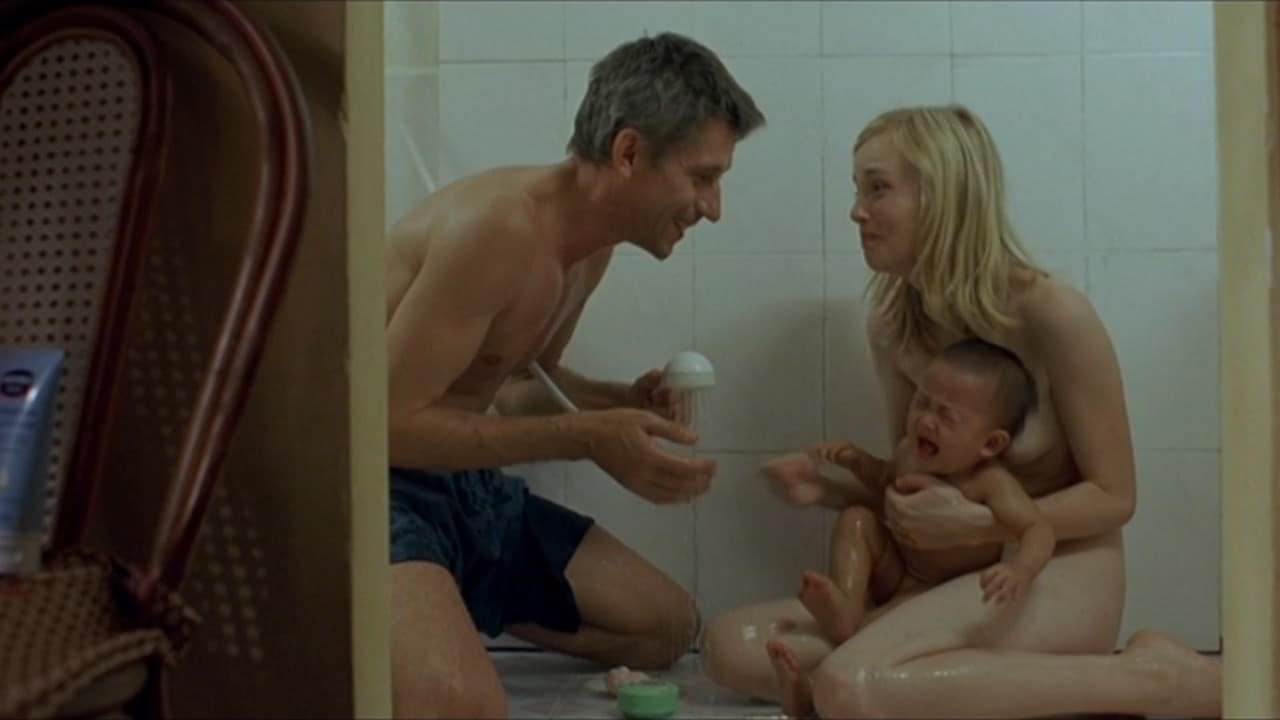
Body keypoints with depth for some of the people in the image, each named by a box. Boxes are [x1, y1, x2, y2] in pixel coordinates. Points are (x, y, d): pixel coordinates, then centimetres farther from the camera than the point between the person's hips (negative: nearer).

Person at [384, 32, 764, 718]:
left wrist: (623, 403, -1)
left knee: (667, 624, 16)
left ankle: (455, 614, 14)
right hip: (382, 484, -10)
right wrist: (587, 438, -24)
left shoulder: (591, 244, 7)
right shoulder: (498, 225, -23)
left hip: (471, 485, 10)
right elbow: (389, 420, -23)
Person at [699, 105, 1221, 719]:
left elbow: (1112, 497, -10)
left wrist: (976, 524, -22)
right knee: (733, 645, -9)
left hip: (1062, 575, -7)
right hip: (957, 578, 7)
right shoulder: (891, 325, 3)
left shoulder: (1052, 315, -16)